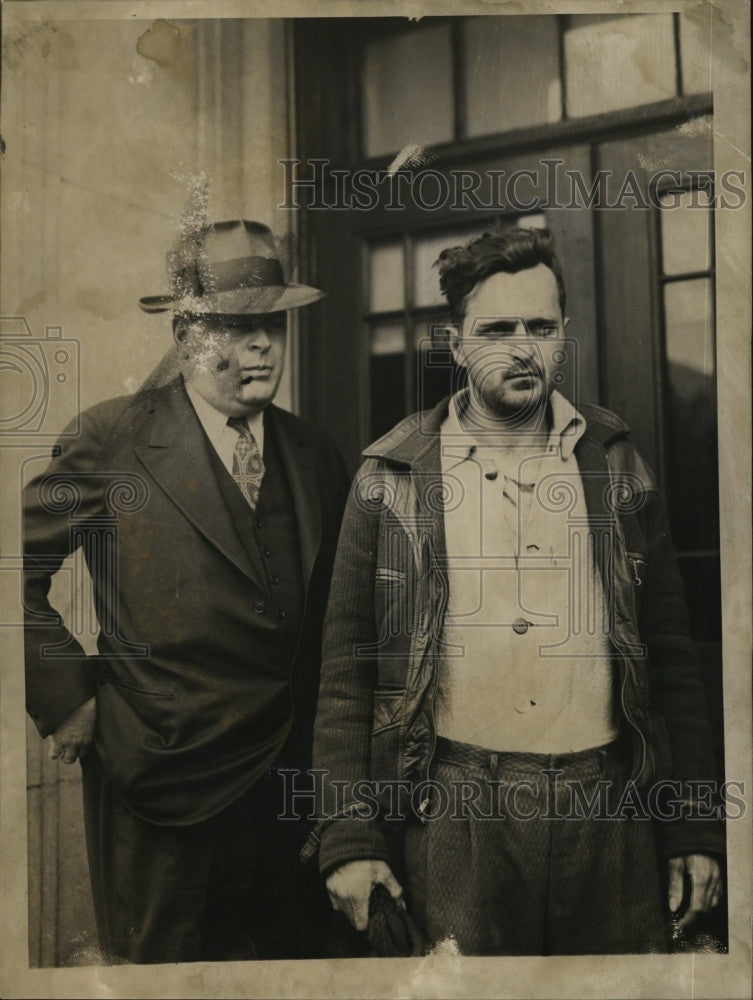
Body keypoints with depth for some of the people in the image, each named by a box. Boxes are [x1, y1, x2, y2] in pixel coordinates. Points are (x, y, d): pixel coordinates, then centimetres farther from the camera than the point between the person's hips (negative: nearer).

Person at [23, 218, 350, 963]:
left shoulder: (315, 456, 5)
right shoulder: (113, 441, -10)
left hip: (288, 783, 5)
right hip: (158, 786, -4)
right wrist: (64, 695, -9)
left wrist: (318, 749, 8)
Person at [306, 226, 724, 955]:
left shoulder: (615, 467, 6)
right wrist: (348, 838, -4)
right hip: (455, 813, -1)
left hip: (610, 809, 2)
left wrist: (695, 830, 4)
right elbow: (346, 669, 0)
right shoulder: (393, 478, 1)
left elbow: (669, 656, 7)